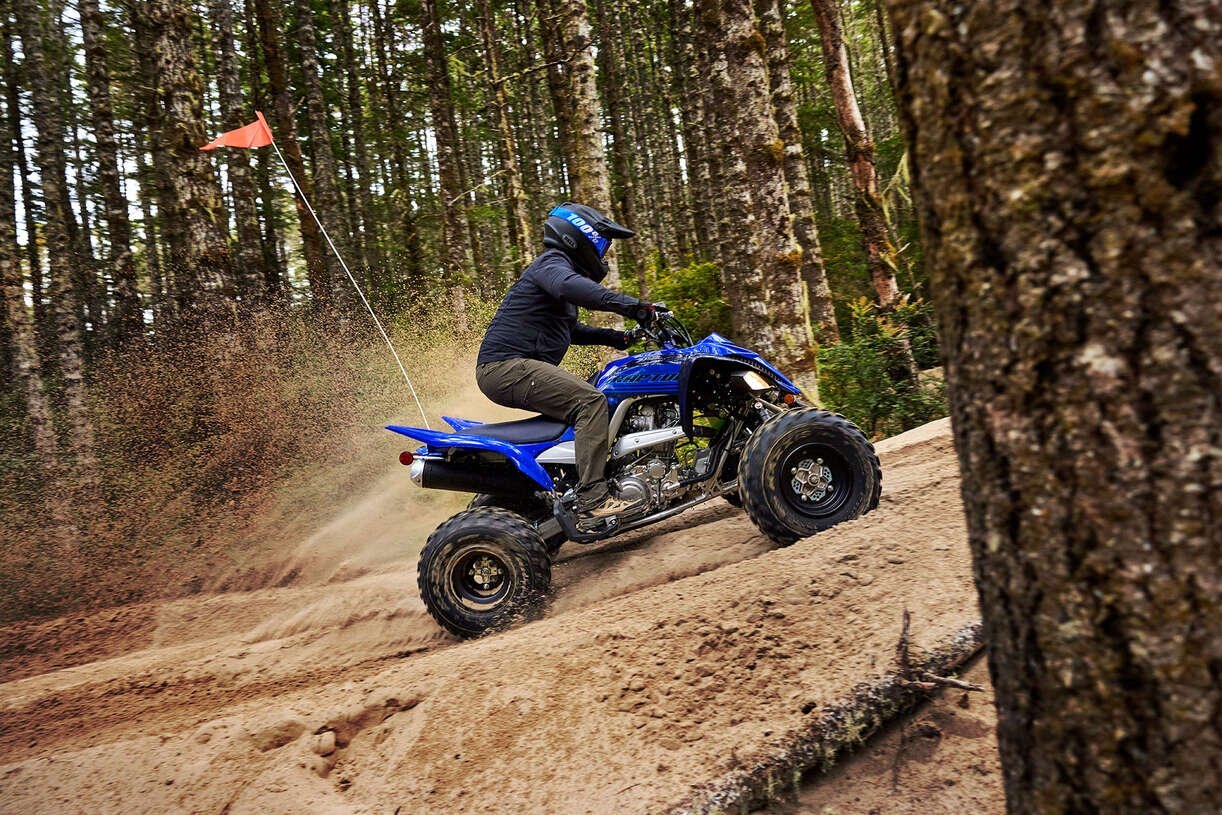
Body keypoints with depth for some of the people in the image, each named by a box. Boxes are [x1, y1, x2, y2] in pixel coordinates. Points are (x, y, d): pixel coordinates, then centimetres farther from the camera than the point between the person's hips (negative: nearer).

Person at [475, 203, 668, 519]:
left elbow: (569, 329, 34)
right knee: (590, 401, -24)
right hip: (507, 365, -11)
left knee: (591, 396, 16)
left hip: (514, 367, 11)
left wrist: (610, 336, 19)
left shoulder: (559, 266, 26)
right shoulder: (552, 262, -8)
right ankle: (593, 498, -28)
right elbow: (569, 286, -34)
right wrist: (632, 305, -40)